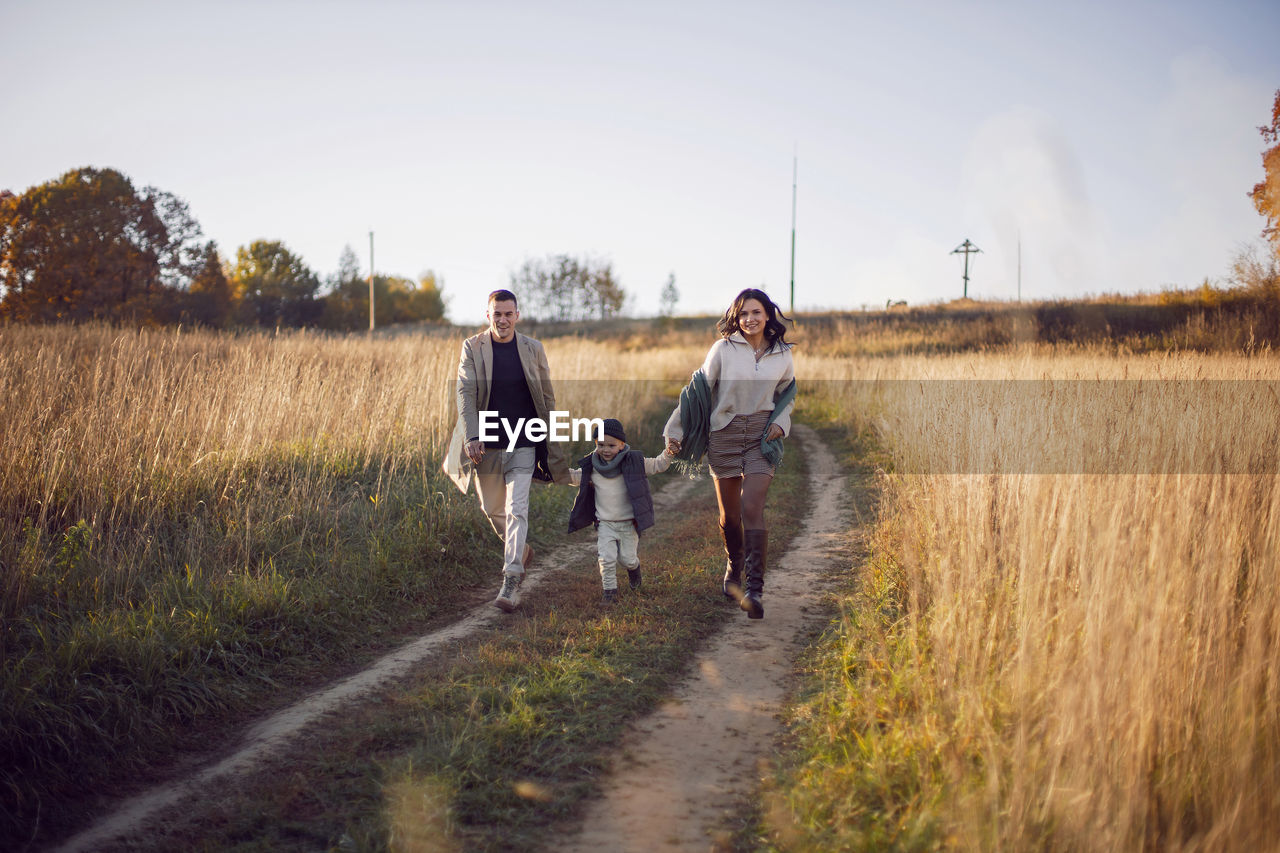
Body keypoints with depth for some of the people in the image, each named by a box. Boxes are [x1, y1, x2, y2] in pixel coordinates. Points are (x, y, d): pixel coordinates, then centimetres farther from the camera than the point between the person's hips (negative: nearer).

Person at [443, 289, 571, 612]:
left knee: (517, 510, -12)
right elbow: (465, 393, -9)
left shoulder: (533, 349, 1)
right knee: (493, 510, 14)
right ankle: (521, 551, 42)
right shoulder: (472, 348, -2)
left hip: (523, 445, -1)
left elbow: (547, 397, 8)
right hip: (486, 445, 2)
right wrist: (471, 437, -22)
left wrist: (550, 444, 9)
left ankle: (511, 582, -13)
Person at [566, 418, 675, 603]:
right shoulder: (592, 467, -2)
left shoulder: (633, 462, -7)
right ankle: (610, 590, 7)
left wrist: (667, 454, -18)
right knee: (606, 558, -8)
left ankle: (633, 567, 40)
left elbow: (656, 465, -1)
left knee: (627, 558, 5)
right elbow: (574, 477, 13)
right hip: (605, 523, 1)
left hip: (629, 522, -1)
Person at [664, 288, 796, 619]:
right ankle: (733, 569, 35)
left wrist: (781, 422, 1)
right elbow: (698, 389, 2)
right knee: (729, 513, 8)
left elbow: (787, 396, 20)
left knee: (751, 508, -15)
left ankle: (755, 589, -15)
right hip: (724, 435, 0)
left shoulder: (782, 356, 4)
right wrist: (675, 430, 0)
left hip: (762, 437, 0)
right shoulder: (723, 349, -4)